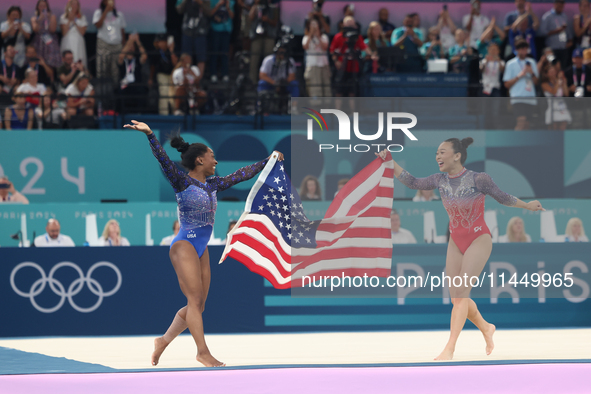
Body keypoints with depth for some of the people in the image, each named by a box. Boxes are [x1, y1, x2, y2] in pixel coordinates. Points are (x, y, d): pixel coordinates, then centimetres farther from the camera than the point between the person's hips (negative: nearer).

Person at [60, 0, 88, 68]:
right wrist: (69, 20, -6)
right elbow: (64, 32, -2)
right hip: (67, 43, -1)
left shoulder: (82, 17, 10)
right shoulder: (63, 17, 8)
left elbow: (82, 32, 0)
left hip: (78, 42, 1)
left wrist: (74, 21, -5)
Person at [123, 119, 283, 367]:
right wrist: (149, 135, -35)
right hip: (185, 246, -8)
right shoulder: (182, 182, -7)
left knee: (198, 305, 7)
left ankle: (164, 340, 20)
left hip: (201, 250, 8)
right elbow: (163, 160, -21)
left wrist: (267, 161, 28)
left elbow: (241, 175, 23)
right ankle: (203, 352, -8)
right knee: (195, 299, -10)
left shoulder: (213, 186, 14)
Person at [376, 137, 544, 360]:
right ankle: (486, 328, 33)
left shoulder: (478, 180, -16)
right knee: (456, 297, 6)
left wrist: (527, 205, 3)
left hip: (479, 240, -6)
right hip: (456, 242, 6)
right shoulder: (440, 180, -1)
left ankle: (449, 349, -19)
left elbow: (502, 197, -2)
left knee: (461, 292, -17)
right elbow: (413, 183, 7)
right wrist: (390, 162, 0)